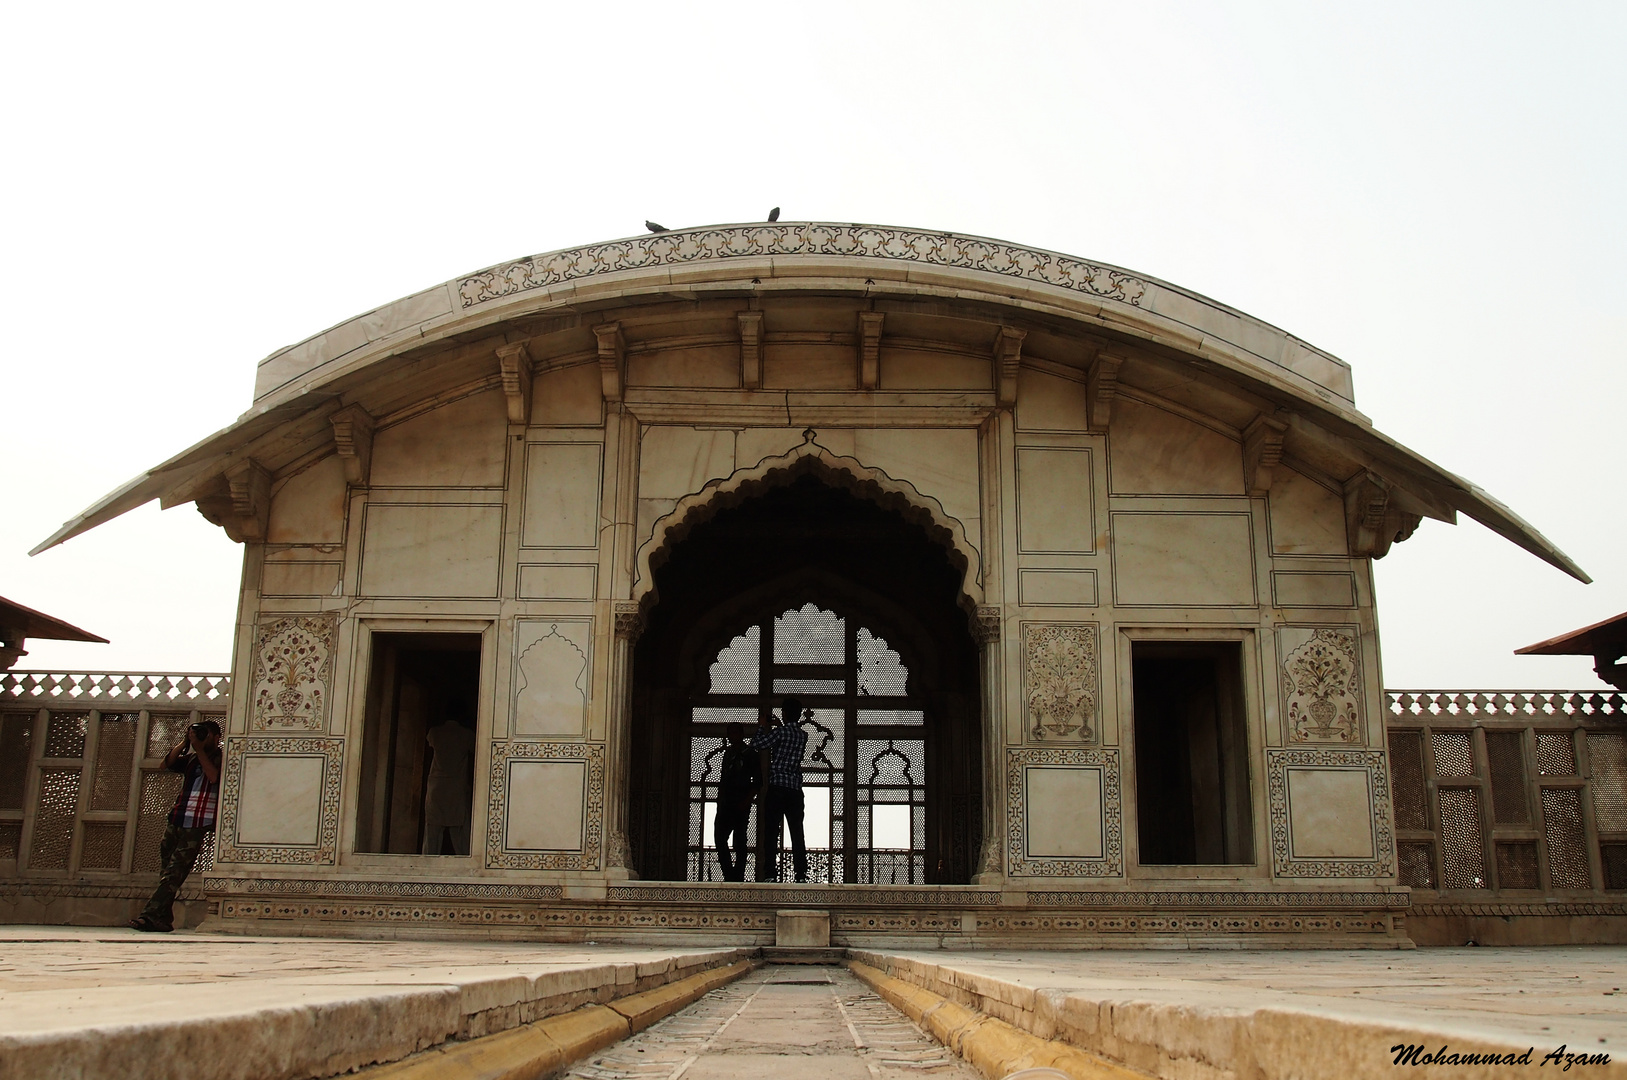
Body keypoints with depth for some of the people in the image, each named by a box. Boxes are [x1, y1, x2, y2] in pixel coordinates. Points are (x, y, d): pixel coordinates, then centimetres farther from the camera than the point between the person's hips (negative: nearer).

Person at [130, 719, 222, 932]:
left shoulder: (221, 758, 2)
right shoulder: (191, 758, 21)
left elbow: (214, 777, -16)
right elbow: (168, 763, 11)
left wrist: (199, 749, -10)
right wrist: (185, 742, 2)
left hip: (197, 824, -7)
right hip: (176, 819, 7)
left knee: (174, 872, -12)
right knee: (166, 871, 6)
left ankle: (151, 916, -17)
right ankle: (163, 920, 11)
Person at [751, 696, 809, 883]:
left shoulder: (781, 732, -8)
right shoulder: (803, 736, 9)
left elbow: (756, 745, -4)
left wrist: (762, 727, 11)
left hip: (777, 787, -5)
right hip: (795, 789, 5)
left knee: (771, 832, -3)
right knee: (797, 834, 6)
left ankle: (770, 873, -8)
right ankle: (801, 874, 2)